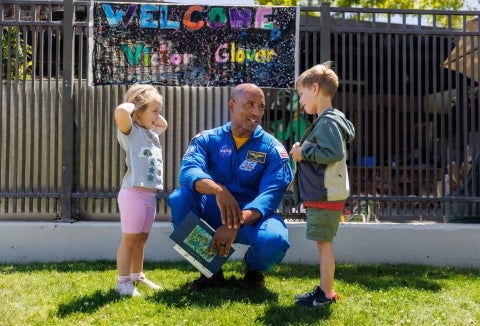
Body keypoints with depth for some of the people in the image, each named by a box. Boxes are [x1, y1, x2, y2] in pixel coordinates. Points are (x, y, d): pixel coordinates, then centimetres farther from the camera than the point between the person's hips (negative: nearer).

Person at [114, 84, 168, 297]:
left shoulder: (152, 133, 16)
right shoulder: (130, 131, -9)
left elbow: (164, 124, 40)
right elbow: (121, 111, -31)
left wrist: (153, 114, 21)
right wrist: (132, 105, -10)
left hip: (150, 194, 8)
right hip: (134, 193, -8)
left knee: (141, 239, 17)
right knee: (129, 239, -2)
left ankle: (137, 276, 28)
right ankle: (123, 282, 5)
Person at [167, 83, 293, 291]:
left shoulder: (272, 149, -6)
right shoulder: (208, 139, -2)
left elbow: (271, 194, -18)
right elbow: (188, 171, -21)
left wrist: (235, 225, -35)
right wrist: (218, 190, -43)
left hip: (253, 217, -1)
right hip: (213, 212, 2)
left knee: (273, 239, -35)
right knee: (180, 197, -27)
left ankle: (253, 267, 6)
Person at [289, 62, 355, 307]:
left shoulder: (328, 121, -15)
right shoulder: (324, 121, 17)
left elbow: (334, 153, -26)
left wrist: (304, 153, -17)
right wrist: (303, 152, 6)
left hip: (325, 195, -10)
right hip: (321, 194, 10)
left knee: (323, 243, -4)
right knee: (323, 244, 14)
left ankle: (326, 294, 3)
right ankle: (324, 290, 23)